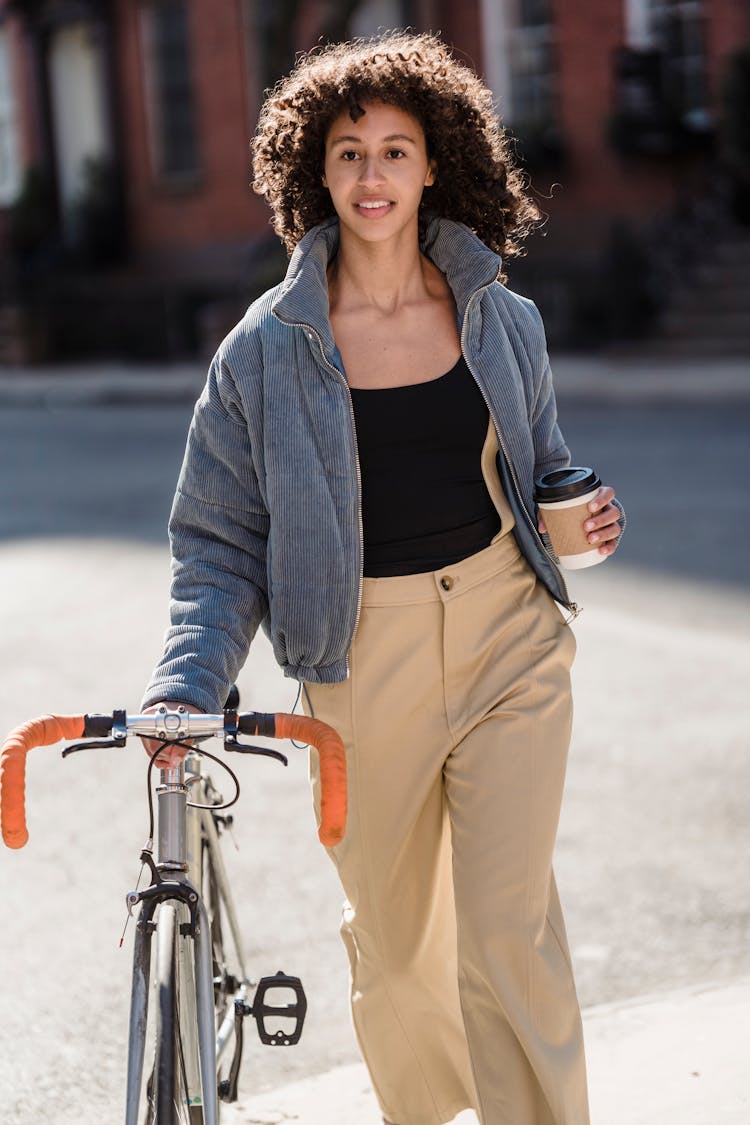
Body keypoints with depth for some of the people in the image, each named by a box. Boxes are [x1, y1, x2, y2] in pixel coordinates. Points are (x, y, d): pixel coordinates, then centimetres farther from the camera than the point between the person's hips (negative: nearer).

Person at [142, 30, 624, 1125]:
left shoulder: (502, 317, 4)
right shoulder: (266, 347, -3)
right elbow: (221, 540, -1)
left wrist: (580, 516, -4)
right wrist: (185, 690, -15)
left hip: (510, 642, 0)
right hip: (365, 661, 0)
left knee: (509, 929, -6)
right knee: (393, 935, 13)